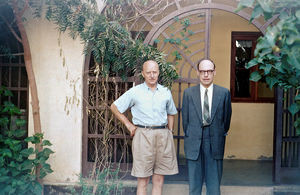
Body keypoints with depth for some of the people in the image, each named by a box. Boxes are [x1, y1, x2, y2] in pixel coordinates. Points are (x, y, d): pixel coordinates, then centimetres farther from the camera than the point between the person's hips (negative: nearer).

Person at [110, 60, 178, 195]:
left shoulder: (165, 92, 10)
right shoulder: (135, 92, 1)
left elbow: (171, 113, 24)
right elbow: (114, 107, 9)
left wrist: (170, 132, 12)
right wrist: (128, 124, 5)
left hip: (163, 135, 3)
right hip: (143, 135, -3)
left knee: (159, 179, 6)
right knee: (143, 180, -1)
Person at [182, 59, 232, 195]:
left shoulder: (224, 93, 1)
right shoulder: (188, 93, 4)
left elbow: (227, 117, 10)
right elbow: (185, 118, 9)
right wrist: (189, 136, 11)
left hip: (215, 144, 0)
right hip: (194, 144, 1)